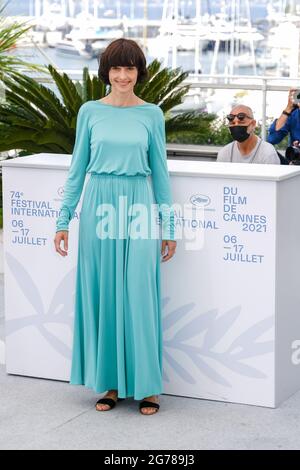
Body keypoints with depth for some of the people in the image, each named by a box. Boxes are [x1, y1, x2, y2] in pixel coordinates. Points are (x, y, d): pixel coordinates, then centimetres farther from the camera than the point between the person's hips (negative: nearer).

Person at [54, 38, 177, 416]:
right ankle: (109, 382, 14)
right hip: (99, 206, 1)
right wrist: (64, 220, 3)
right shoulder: (90, 112, 5)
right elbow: (77, 168, 8)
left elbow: (160, 171, 7)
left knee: (139, 296, -3)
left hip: (140, 206, -1)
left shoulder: (152, 114, 4)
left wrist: (168, 226, 7)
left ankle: (145, 385, 7)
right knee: (101, 295, 4)